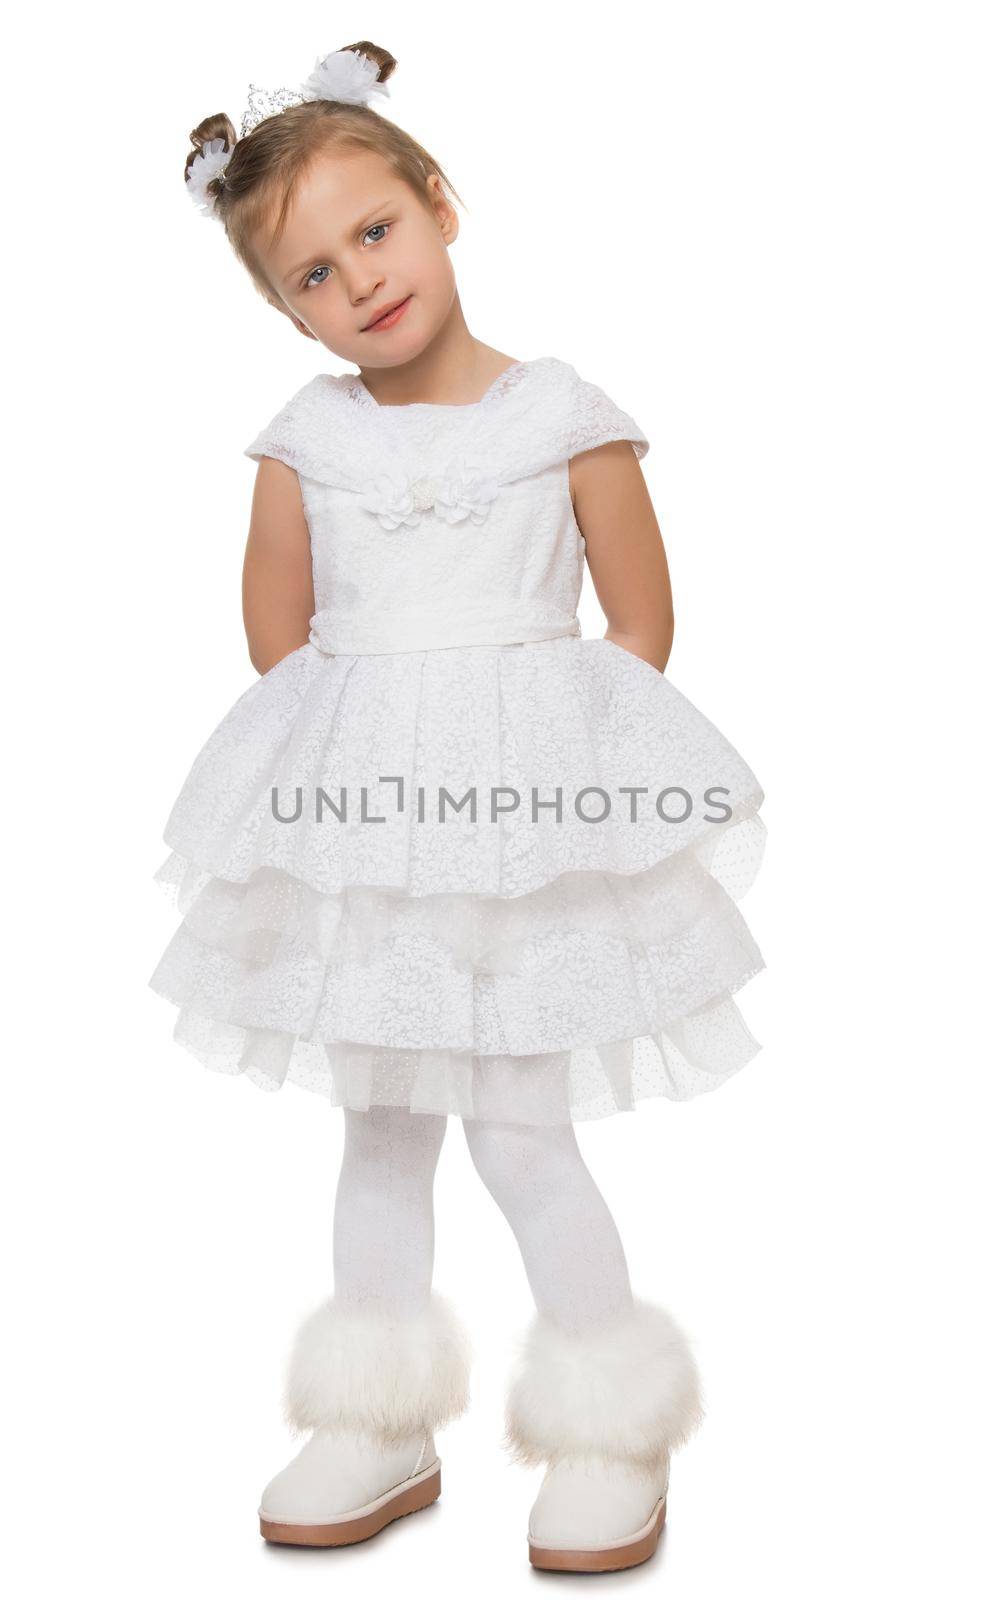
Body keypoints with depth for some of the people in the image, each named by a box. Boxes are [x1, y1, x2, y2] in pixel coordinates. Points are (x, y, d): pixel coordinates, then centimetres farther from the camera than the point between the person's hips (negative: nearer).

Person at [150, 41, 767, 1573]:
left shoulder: (563, 413, -4)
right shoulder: (304, 437, 3)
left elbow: (643, 628, 1)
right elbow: (278, 630, 12)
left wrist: (542, 761, 0)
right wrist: (346, 759, 5)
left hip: (528, 815, -3)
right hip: (356, 822, 4)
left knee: (518, 1128, -1)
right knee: (381, 1123, 13)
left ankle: (611, 1436, 20)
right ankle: (385, 1431, 31)